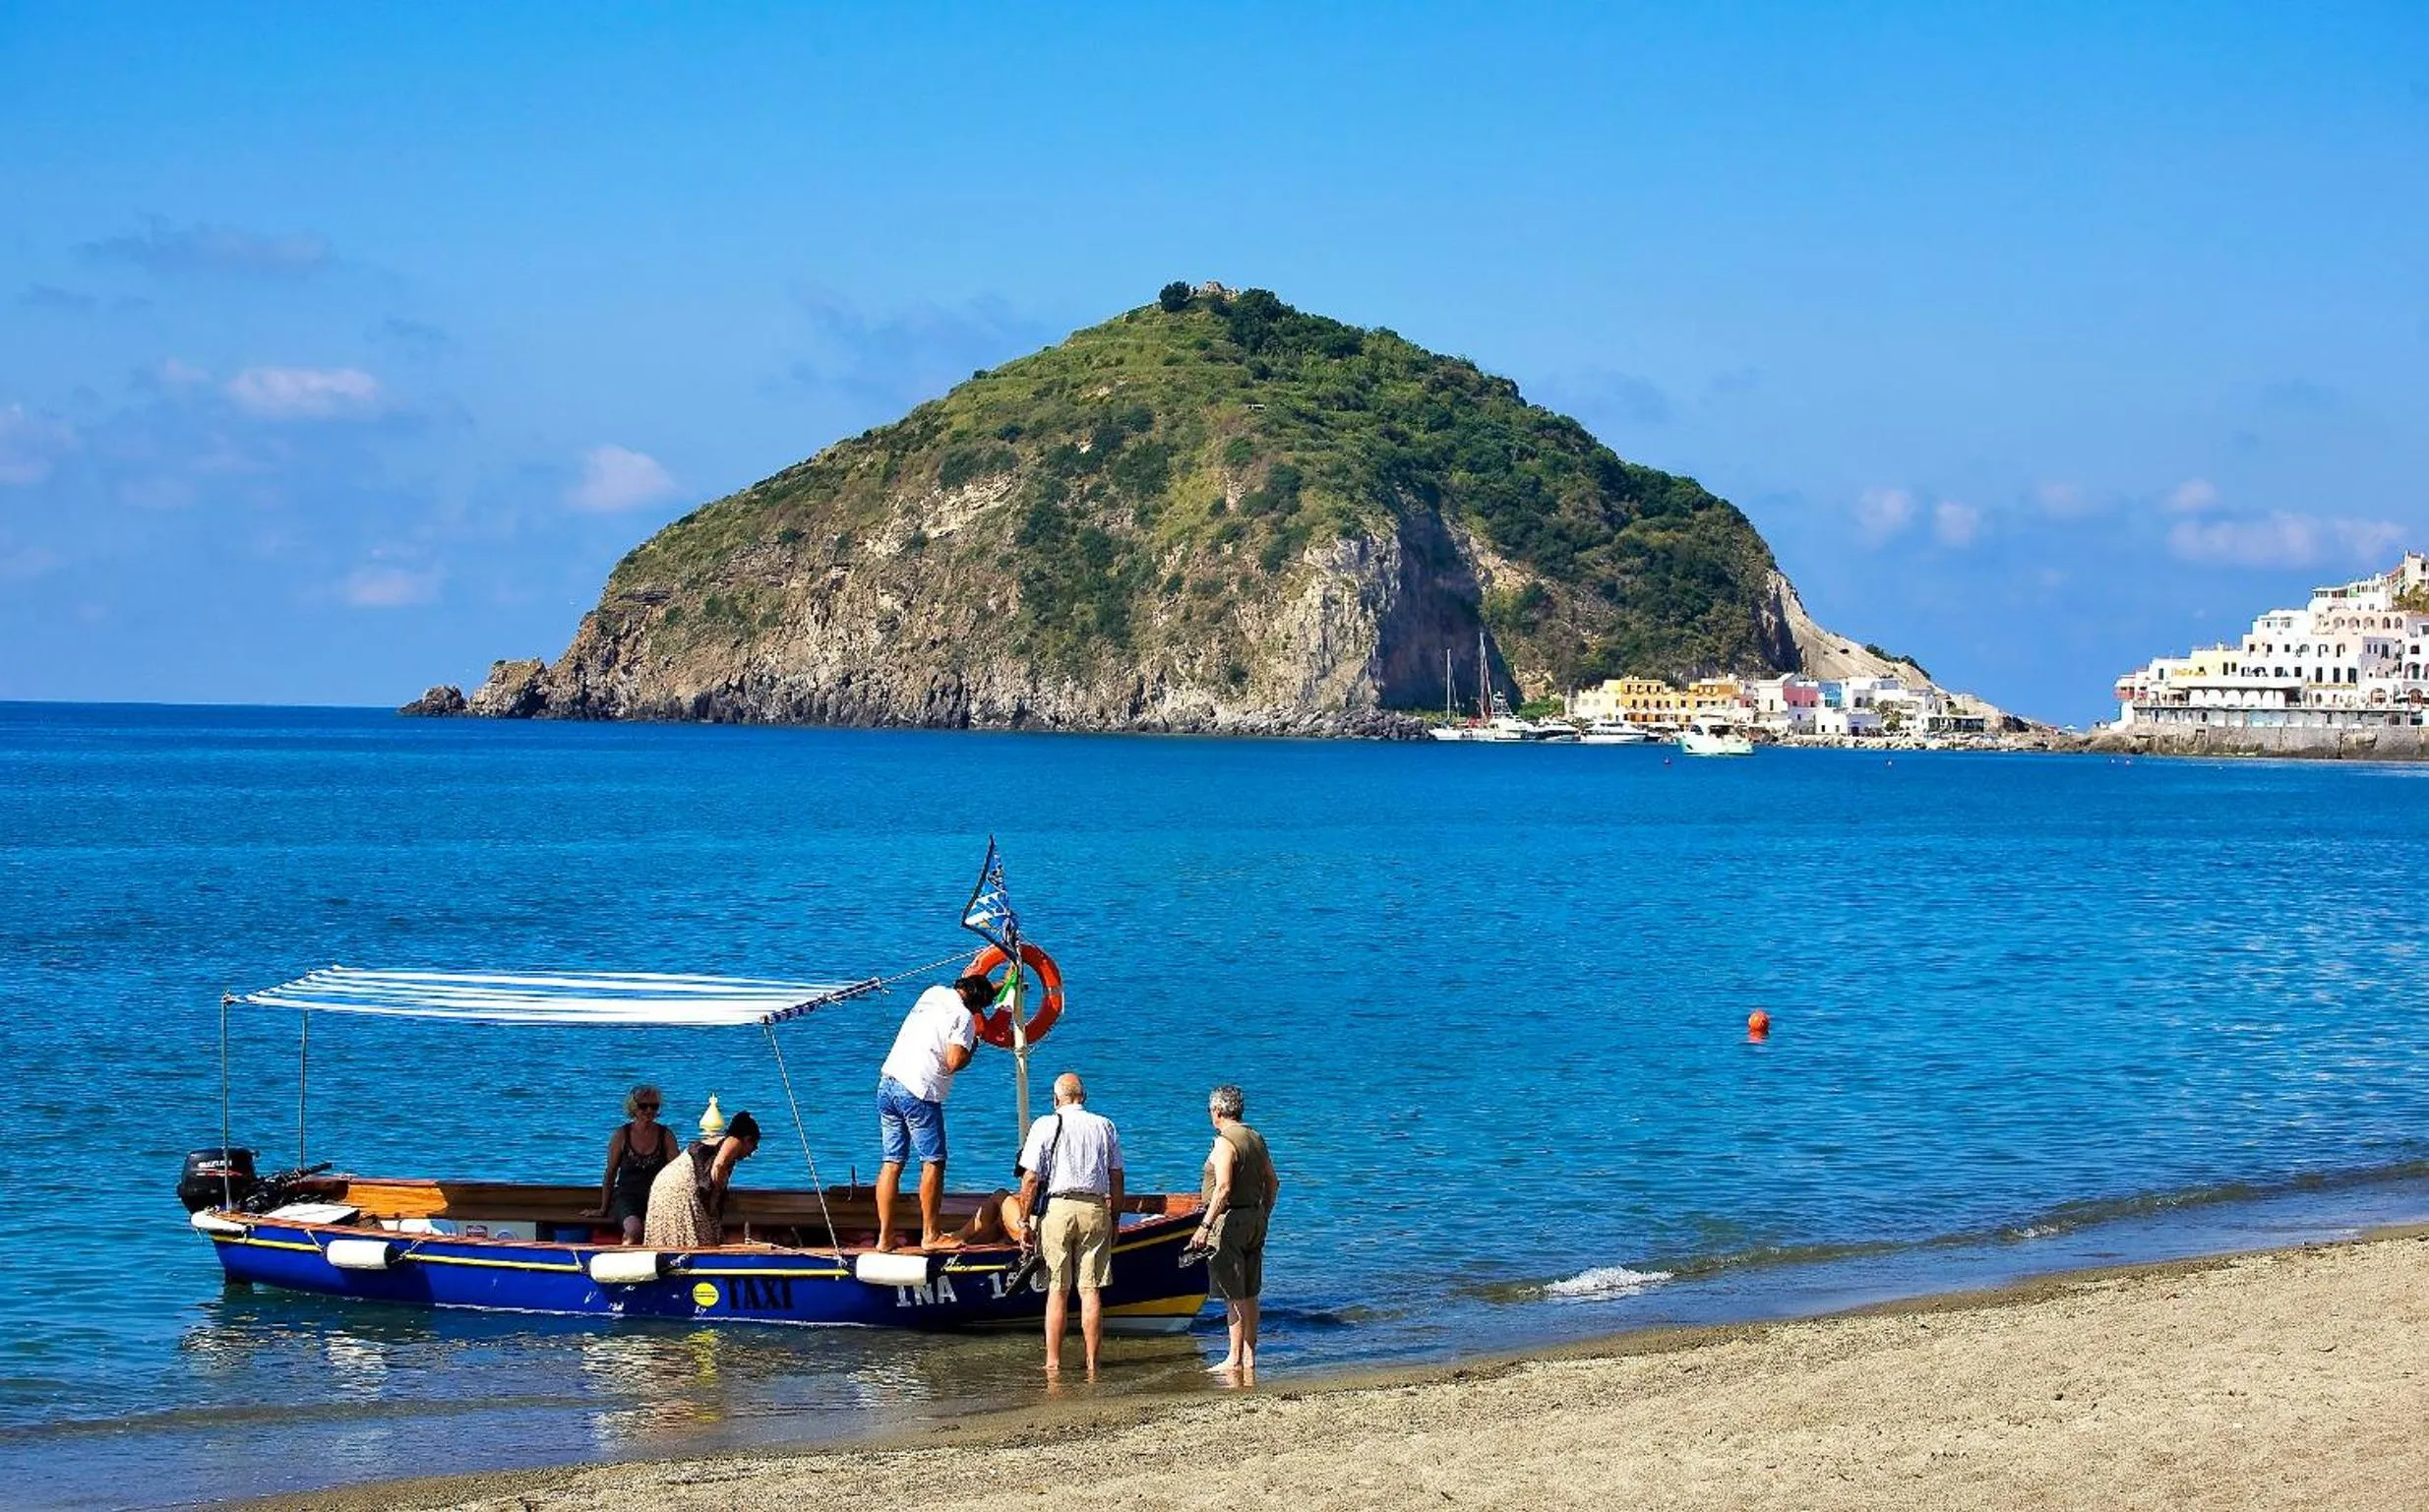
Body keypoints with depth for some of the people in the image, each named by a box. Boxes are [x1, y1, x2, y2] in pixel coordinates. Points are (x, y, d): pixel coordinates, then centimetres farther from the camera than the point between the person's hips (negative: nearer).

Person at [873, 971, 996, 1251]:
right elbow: (954, 1062, -15)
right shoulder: (964, 1016, -6)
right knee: (933, 1162, 2)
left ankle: (885, 1236, 8)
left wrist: (997, 986, 49)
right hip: (918, 1092, -8)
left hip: (888, 1081, 8)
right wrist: (972, 1049, 5)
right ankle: (930, 1235, 4)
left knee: (891, 1162, 8)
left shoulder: (933, 993, 17)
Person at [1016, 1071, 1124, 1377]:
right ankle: (1092, 1363, 3)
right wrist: (1115, 1219, 17)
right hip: (1095, 1209, 2)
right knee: (1091, 1290, 3)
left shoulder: (1046, 1125, 1)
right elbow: (1116, 1178, 11)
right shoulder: (1105, 1127, 11)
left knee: (1057, 1290, 1)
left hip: (1057, 1207, -2)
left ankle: (1053, 1362, 2)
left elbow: (1031, 1178, -4)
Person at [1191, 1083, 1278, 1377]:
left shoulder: (1225, 1142, -15)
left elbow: (1223, 1189, -24)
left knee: (1234, 1296, -5)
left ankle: (1235, 1360, -4)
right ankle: (1250, 1358, 16)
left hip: (1229, 1220, -8)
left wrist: (1205, 1225, -23)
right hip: (1254, 1220, 8)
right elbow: (1272, 1182, 16)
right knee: (1249, 1294, 12)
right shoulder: (1257, 1139, 11)